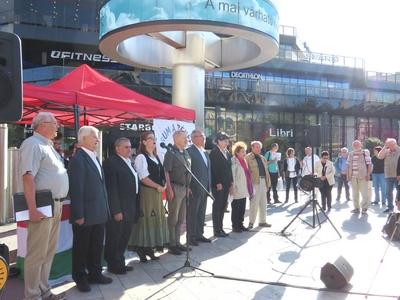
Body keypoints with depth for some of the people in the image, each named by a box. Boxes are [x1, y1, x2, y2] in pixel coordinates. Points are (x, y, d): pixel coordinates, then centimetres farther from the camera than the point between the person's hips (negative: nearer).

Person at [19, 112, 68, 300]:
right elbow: (28, 177, -22)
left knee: (49, 252, 16)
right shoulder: (33, 144, -12)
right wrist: (33, 209, -27)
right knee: (37, 253, 0)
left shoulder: (47, 145, 17)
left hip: (56, 205, 10)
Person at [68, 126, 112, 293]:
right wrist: (79, 215, -19)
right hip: (85, 214, -8)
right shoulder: (78, 159, -15)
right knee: (81, 247, 10)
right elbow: (76, 189, -18)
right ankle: (80, 278, 25)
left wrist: (105, 208, 13)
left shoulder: (95, 158, 12)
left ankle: (95, 274, 32)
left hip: (99, 213, 8)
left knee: (97, 246, 17)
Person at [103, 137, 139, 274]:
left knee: (124, 239, 18)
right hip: (118, 210, -8)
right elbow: (111, 188, -18)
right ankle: (113, 265, 22)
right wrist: (116, 210, -21)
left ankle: (120, 263, 32)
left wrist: (135, 209, 10)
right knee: (114, 239, 6)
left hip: (130, 209, 8)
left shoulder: (130, 162, 14)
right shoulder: (111, 162, -12)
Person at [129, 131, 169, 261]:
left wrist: (164, 185, 2)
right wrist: (158, 187, -13)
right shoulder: (141, 157, -11)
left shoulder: (156, 157, 14)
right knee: (146, 220, -2)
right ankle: (142, 250, 10)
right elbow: (144, 178, -17)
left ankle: (150, 248, 22)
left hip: (157, 193, 8)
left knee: (156, 219, 11)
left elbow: (161, 173, 19)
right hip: (147, 192, -8)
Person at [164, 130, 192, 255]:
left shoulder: (186, 153, 14)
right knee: (173, 218, 2)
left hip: (185, 188, 8)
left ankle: (177, 242, 26)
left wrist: (188, 187, 13)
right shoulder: (170, 153, -10)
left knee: (181, 218, 15)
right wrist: (169, 189, -18)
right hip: (175, 188, -8)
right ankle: (172, 245, 12)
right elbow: (166, 172, -14)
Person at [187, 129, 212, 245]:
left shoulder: (205, 152, 17)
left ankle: (199, 234, 25)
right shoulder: (189, 151, -11)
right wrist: (189, 187, -19)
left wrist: (209, 186, 14)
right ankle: (191, 237, 10)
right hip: (194, 188, -8)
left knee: (201, 213, 14)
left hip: (204, 188, 8)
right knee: (192, 213, 1)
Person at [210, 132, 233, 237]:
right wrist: (217, 183, -17)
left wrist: (231, 183, 12)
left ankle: (220, 228, 19)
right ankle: (216, 230, 6)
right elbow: (213, 169, -14)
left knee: (222, 207, 11)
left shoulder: (227, 153, 15)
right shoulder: (214, 152, -9)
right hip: (218, 185, -7)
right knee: (217, 207, -1)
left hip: (226, 184, 7)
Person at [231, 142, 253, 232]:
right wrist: (233, 188, -20)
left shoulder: (243, 161, 14)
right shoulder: (233, 162, -13)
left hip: (243, 191, 8)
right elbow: (232, 175, -17)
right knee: (236, 209, 1)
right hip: (237, 191, -8)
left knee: (242, 209, 14)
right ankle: (235, 226, 11)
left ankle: (240, 225, 24)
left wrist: (249, 189, 17)